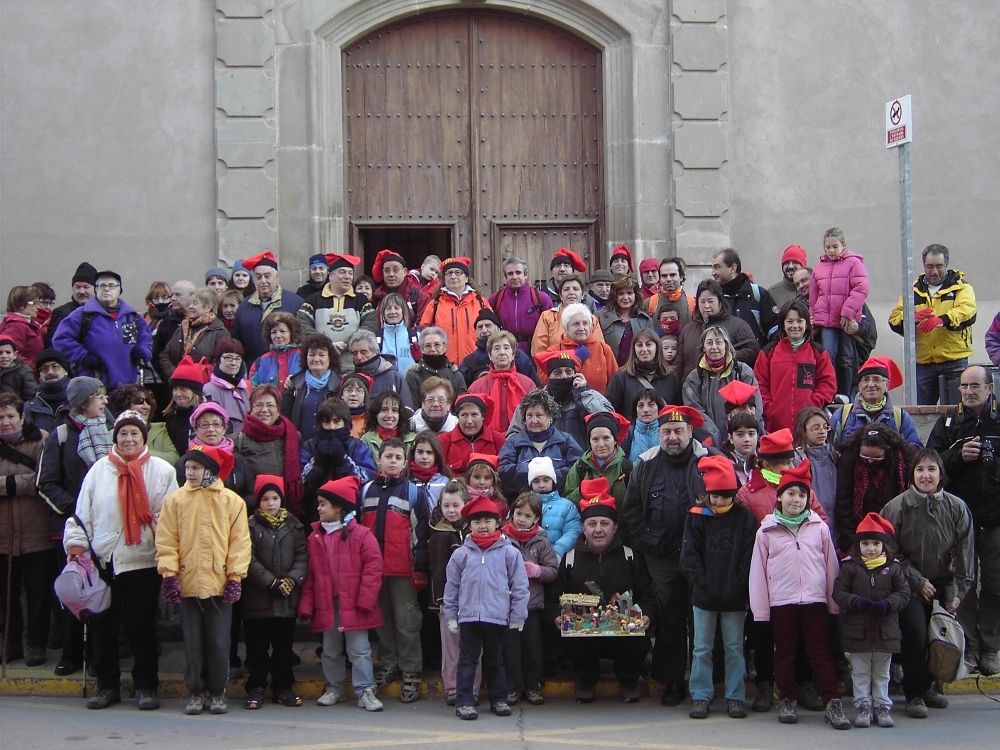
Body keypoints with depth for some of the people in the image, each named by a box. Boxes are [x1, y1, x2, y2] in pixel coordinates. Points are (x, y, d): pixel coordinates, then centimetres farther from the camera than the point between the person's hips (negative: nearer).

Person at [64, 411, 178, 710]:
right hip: (102, 560, 2)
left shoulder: (162, 470, 2)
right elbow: (82, 512, 8)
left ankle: (147, 686, 14)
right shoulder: (100, 469, 8)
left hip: (143, 560, -2)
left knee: (141, 626, 3)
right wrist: (76, 542, -2)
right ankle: (107, 685, 19)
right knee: (102, 626, 7)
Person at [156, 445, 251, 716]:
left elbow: (239, 541, -1)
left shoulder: (232, 501, 1)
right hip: (187, 583, 1)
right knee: (193, 641, 8)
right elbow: (166, 540, 0)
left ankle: (218, 692, 16)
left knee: (219, 642, 5)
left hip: (220, 583, -1)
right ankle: (195, 692, 17)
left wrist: (235, 576, -7)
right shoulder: (175, 500, 3)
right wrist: (169, 574, -9)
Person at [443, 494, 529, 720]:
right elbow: (451, 587, 7)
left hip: (497, 617, 0)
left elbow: (520, 587, 1)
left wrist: (517, 617, 0)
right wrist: (451, 616, 5)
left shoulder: (509, 553, -1)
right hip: (468, 617, 0)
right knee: (467, 661, 3)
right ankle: (464, 702, 6)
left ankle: (499, 699, 24)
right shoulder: (461, 554, 2)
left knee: (495, 661, 14)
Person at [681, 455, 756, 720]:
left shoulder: (745, 518, 0)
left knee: (734, 649, 8)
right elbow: (690, 556, -1)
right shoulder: (696, 517, 1)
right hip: (704, 596, 1)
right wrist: (702, 582, -11)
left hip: (735, 598, 0)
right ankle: (700, 696, 15)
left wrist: (742, 588, -11)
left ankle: (735, 697, 16)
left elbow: (748, 558, -3)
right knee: (702, 649, 7)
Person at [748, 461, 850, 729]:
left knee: (821, 653, 3)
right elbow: (758, 571, 2)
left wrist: (834, 601, 6)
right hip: (781, 602, 0)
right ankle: (787, 701, 21)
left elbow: (831, 565, 7)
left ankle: (833, 703, 4)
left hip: (814, 600, 0)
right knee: (785, 654, 10)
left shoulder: (819, 528, 3)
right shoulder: (767, 531, 1)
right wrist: (759, 609, -1)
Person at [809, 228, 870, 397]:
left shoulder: (854, 263, -1)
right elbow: (813, 297, 17)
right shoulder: (819, 268, 13)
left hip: (847, 321, -3)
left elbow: (861, 289, -11)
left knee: (846, 359, 6)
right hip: (826, 321, 3)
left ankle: (845, 395, 13)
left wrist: (847, 312, -17)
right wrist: (813, 320, 12)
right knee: (828, 356, -8)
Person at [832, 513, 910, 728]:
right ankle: (863, 706, 15)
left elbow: (903, 593, 1)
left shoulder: (892, 568, 1)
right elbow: (838, 592, -4)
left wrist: (888, 604, -17)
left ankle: (882, 706, 20)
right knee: (860, 672, 7)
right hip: (858, 630, -1)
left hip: (885, 631, 1)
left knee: (882, 673, 12)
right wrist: (856, 602, -20)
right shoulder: (850, 567, -3)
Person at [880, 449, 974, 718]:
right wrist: (918, 582, -8)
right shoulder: (898, 506, -9)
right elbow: (892, 552, -5)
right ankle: (914, 694, -1)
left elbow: (964, 554, 1)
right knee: (915, 632, -17)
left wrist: (958, 591, -3)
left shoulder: (957, 508, -2)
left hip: (943, 584, 3)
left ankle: (927, 685, 22)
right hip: (910, 585, -3)